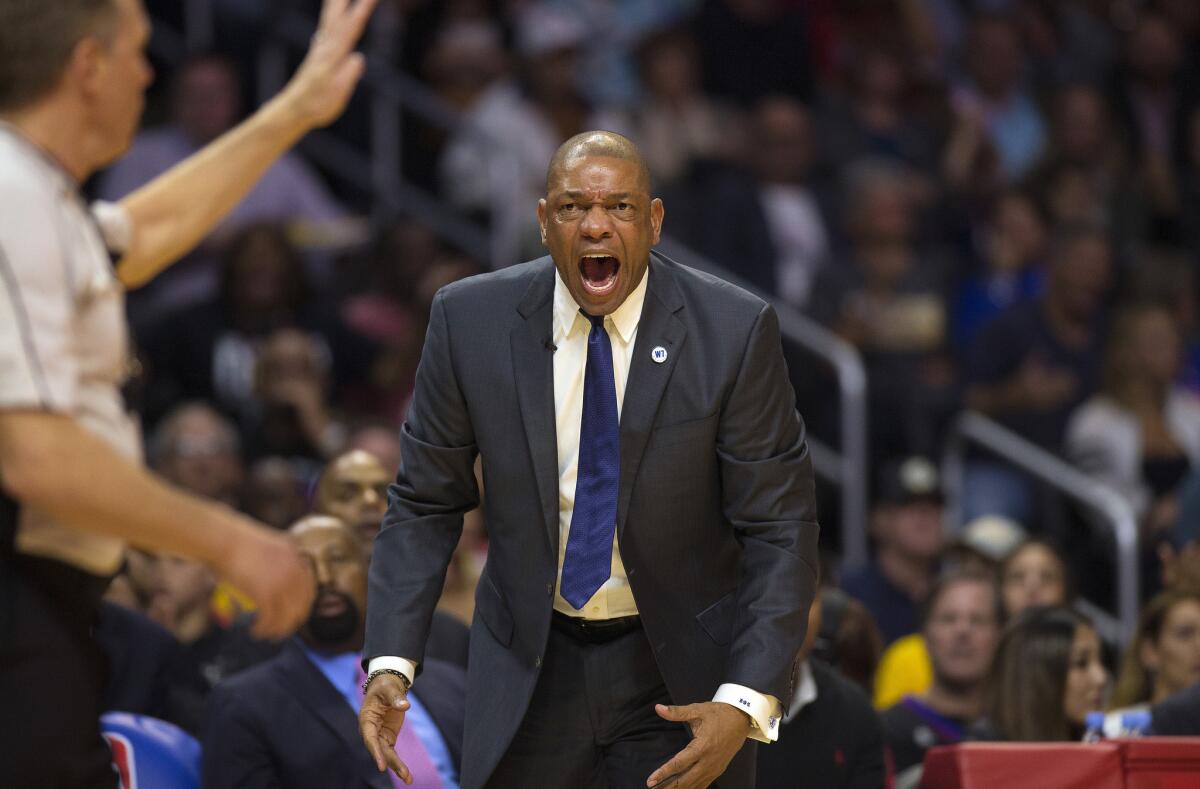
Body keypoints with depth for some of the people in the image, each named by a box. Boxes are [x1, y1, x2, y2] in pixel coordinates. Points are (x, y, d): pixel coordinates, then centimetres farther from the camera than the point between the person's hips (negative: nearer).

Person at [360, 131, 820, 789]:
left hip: (681, 668, -1)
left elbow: (779, 529, -11)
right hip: (531, 665, 1)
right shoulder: (470, 320, -8)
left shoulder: (734, 332, -14)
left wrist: (745, 703, -23)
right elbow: (425, 504, -1)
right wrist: (390, 661, -14)